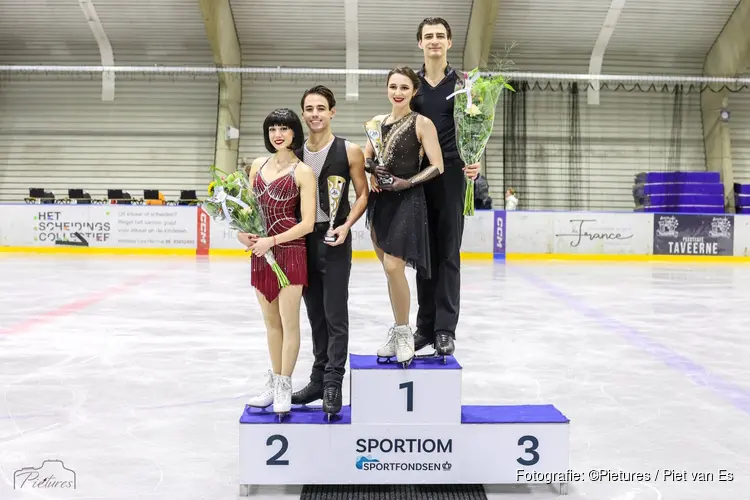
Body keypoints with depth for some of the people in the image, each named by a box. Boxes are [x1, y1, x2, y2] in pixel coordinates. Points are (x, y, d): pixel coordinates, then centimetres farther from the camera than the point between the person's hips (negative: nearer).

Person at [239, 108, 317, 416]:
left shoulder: (303, 172, -5)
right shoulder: (258, 165, 11)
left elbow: (307, 223, -10)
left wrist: (271, 241, -15)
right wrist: (243, 231, -2)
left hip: (289, 251, -5)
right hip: (260, 251, 6)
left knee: (289, 321, -1)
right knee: (271, 321, 13)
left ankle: (284, 387, 11)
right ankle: (274, 383, 25)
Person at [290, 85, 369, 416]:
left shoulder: (349, 151, -3)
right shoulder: (295, 153, 8)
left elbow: (362, 194, -1)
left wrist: (346, 225, -15)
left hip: (334, 240, -4)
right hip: (303, 239, 5)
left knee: (335, 315, -3)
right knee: (315, 314, 14)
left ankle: (333, 384, 4)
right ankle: (318, 379, 24)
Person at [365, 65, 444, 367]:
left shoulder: (422, 123, -6)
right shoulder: (378, 122, 11)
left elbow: (437, 167, -8)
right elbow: (366, 158, 18)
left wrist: (407, 182, -16)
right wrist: (370, 175, -2)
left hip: (407, 201, -6)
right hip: (380, 201, 6)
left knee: (393, 267, -13)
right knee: (389, 269, 10)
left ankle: (403, 333, 5)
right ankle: (399, 332, 22)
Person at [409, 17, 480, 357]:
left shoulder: (462, 83, 5)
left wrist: (473, 161, -20)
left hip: (452, 175, -3)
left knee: (448, 253, -3)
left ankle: (445, 329, 1)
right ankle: (425, 326, 14)